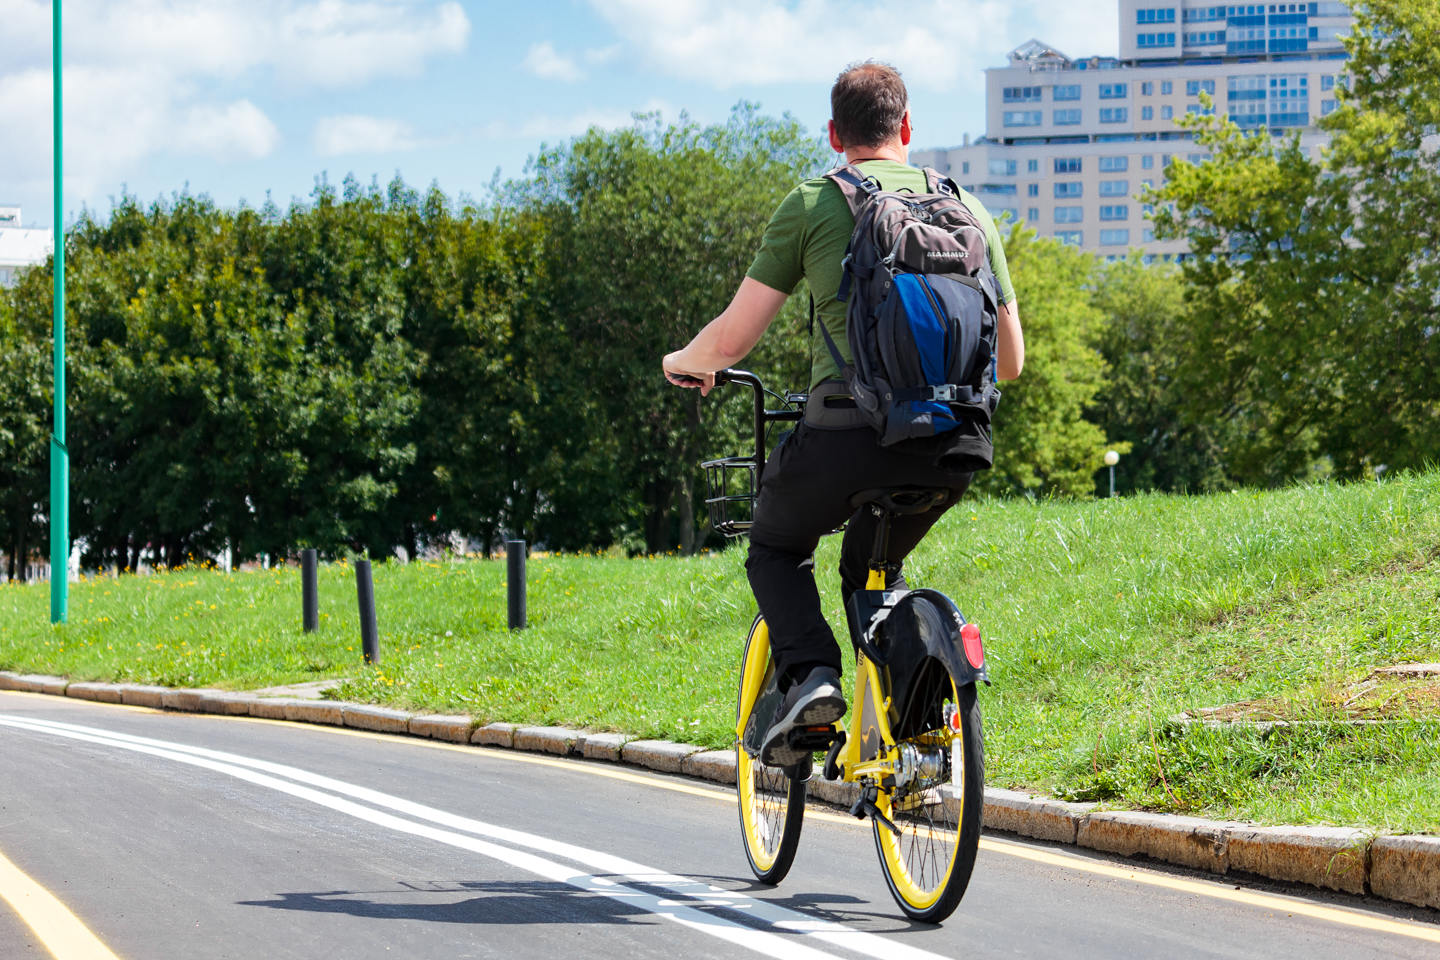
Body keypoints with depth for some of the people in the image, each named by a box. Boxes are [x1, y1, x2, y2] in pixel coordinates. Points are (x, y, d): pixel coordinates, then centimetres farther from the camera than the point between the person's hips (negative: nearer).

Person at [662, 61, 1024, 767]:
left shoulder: (813, 204, 5)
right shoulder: (967, 208, 16)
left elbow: (732, 339, 3)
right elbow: (1010, 360, 19)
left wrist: (683, 362, 26)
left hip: (848, 435, -4)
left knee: (776, 548, 24)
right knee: (873, 562, 31)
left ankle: (808, 675, -2)